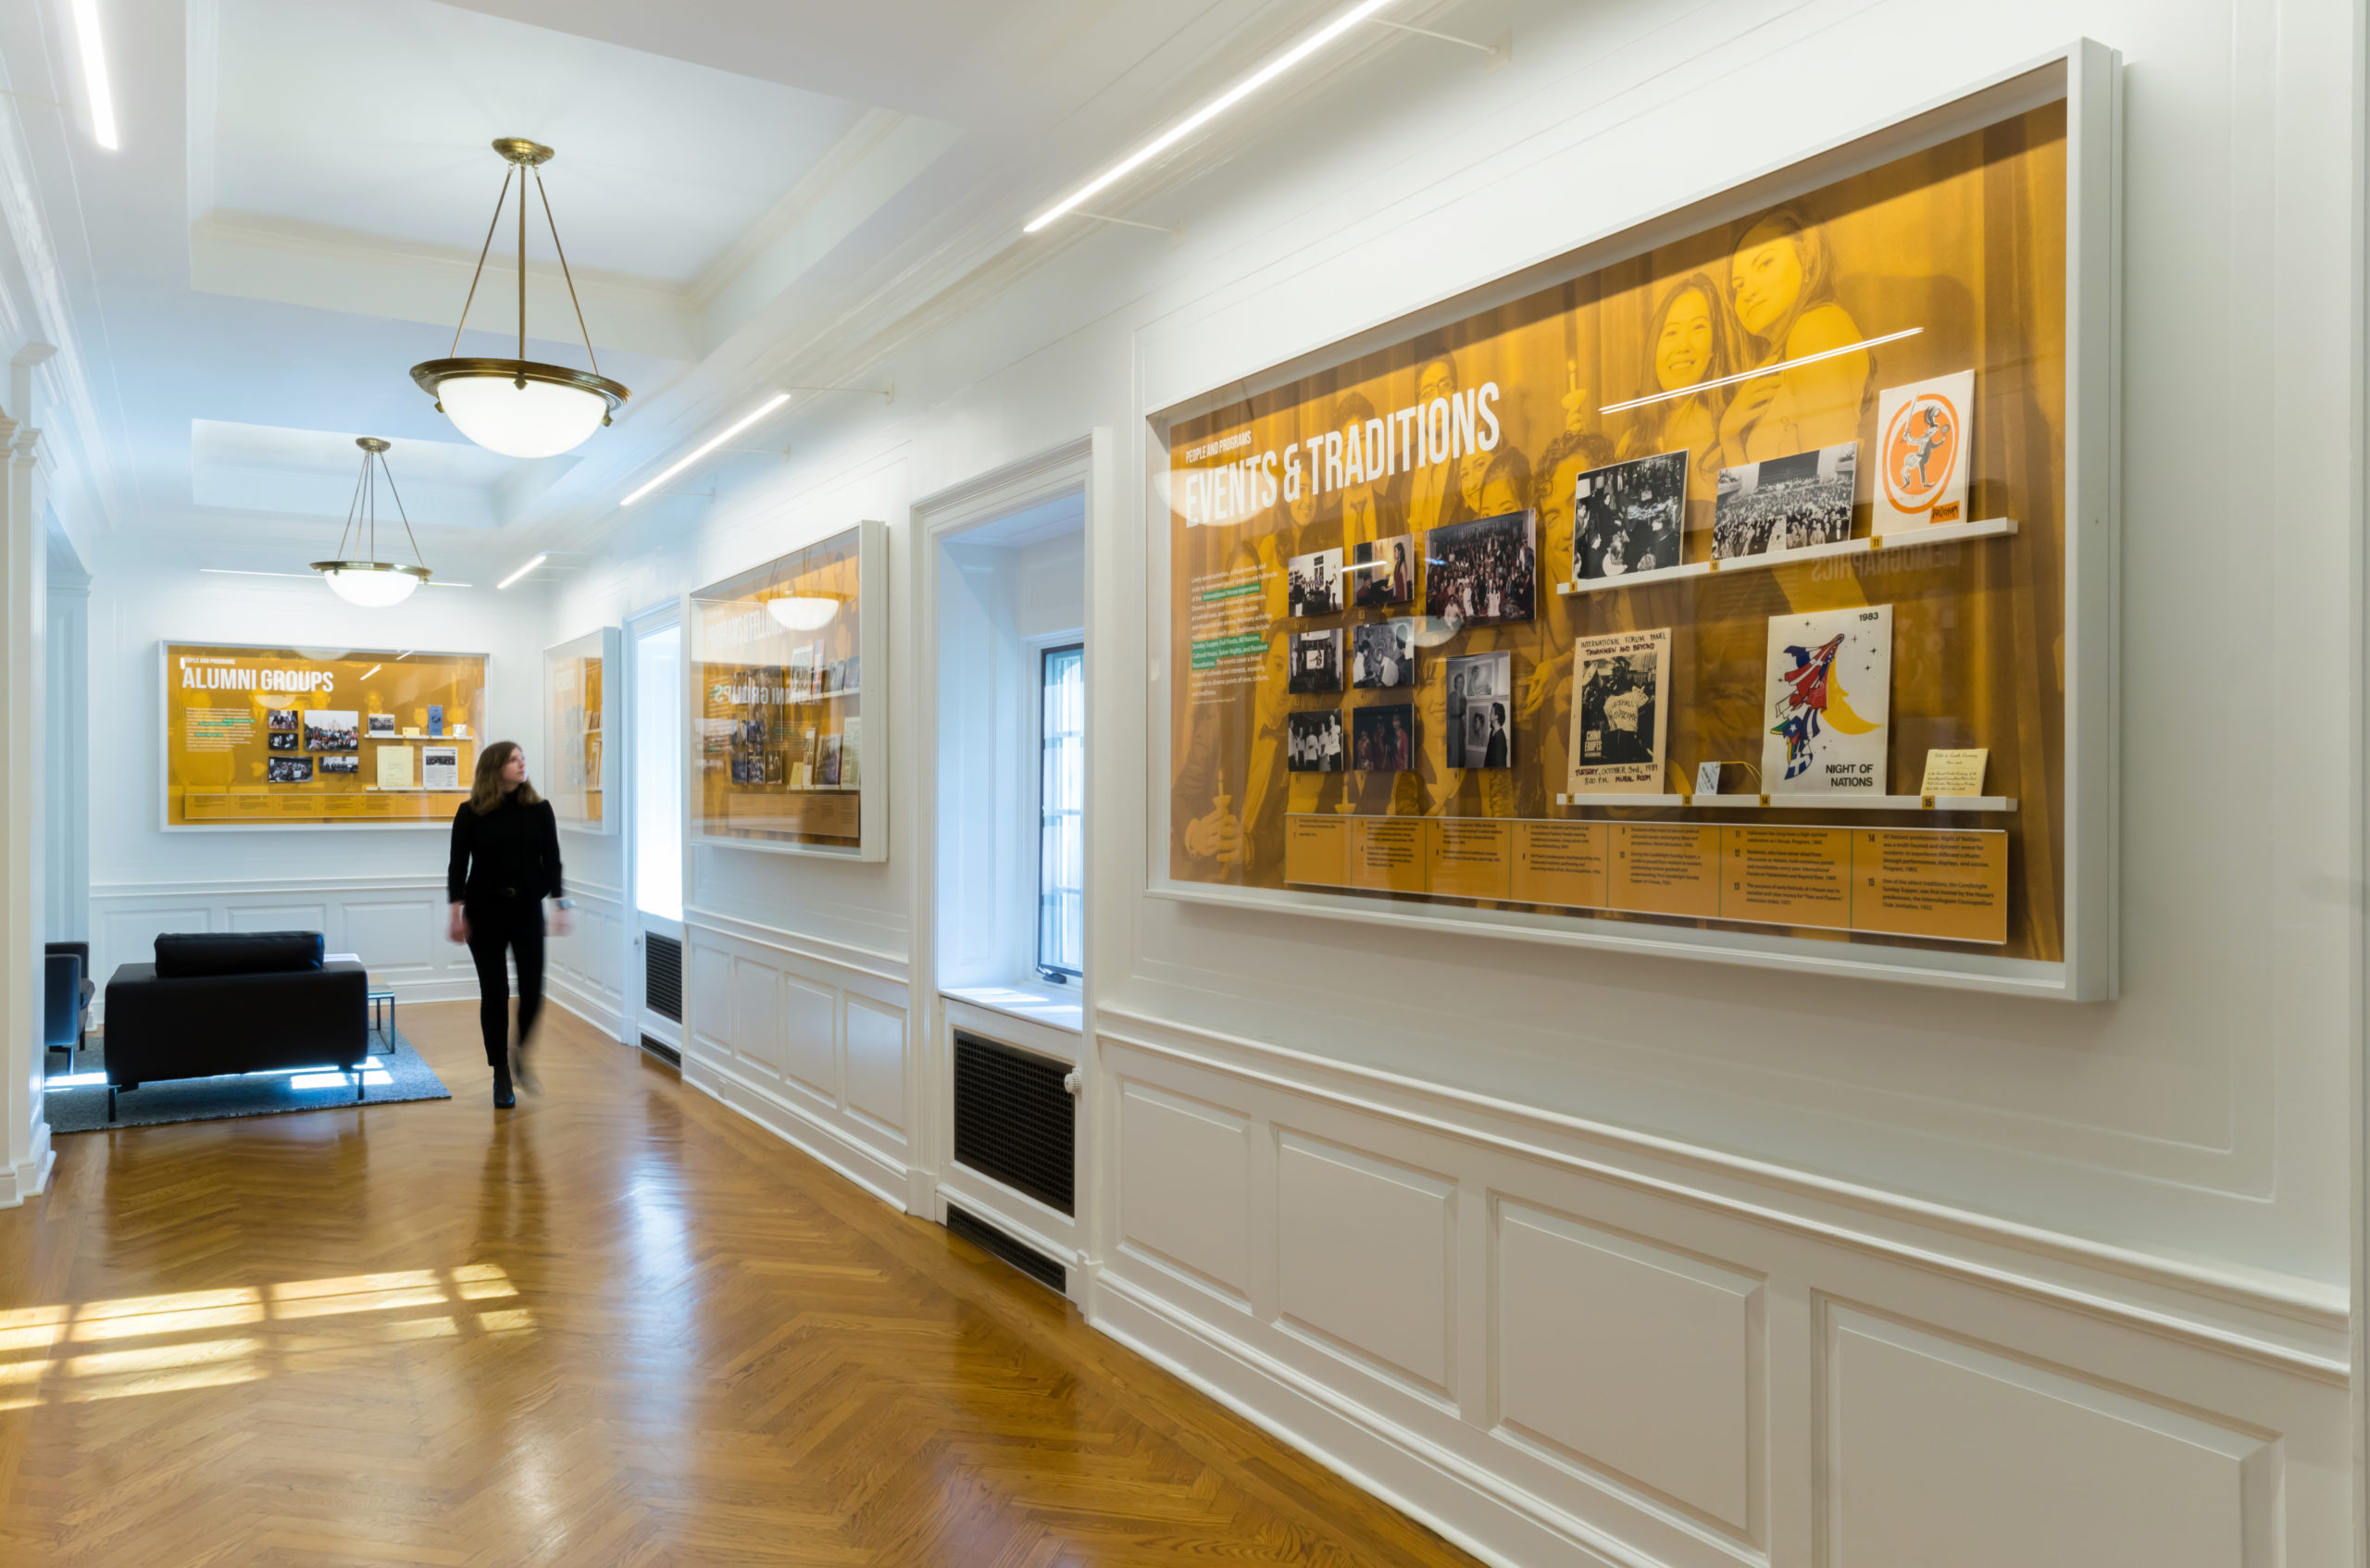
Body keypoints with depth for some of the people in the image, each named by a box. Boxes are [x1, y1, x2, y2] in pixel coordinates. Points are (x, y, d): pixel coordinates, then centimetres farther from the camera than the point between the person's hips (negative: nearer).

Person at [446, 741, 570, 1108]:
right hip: (485, 909, -1)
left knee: (532, 988, -3)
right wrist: (457, 911, -8)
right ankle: (501, 1075, 13)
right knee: (494, 992, 2)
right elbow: (457, 864, -2)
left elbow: (551, 859, 2)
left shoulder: (538, 809, 2)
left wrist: (559, 903, -6)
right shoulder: (471, 813, -3)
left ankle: (520, 1054, 26)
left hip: (527, 908, 1)